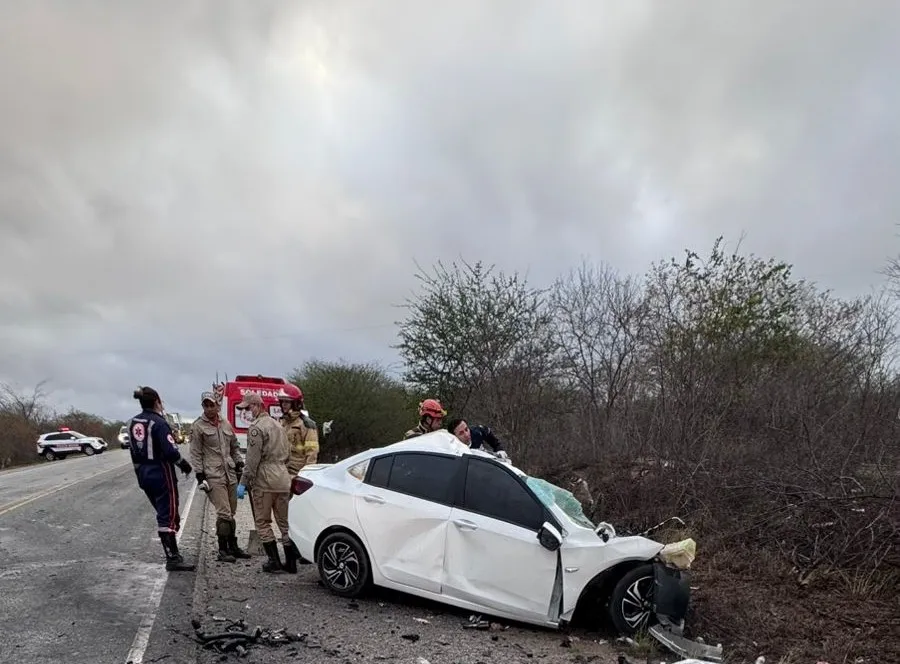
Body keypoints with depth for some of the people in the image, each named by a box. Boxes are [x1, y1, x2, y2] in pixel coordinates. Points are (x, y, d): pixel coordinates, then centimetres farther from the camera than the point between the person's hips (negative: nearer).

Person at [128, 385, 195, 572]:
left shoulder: (133, 423, 7)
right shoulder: (158, 422, -17)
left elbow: (134, 452, 13)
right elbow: (170, 451, -21)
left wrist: (141, 471, 22)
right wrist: (184, 464, -5)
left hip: (144, 475, 8)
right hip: (161, 474, -8)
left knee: (162, 514, 18)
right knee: (169, 516, -3)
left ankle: (172, 554, 27)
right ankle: (172, 559, -4)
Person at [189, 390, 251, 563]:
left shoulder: (225, 424, 13)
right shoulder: (198, 426, -4)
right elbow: (195, 453, -5)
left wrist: (239, 463, 13)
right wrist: (200, 476, -10)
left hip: (230, 474, 6)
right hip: (213, 475, -6)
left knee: (231, 512, 13)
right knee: (224, 513, -12)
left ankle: (232, 547, 23)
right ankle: (223, 550, -2)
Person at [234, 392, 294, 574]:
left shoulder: (257, 427, -9)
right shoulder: (277, 424, 17)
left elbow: (252, 459, -14)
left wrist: (243, 483, -10)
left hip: (264, 480, -7)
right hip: (283, 479, 8)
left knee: (263, 522, 4)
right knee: (284, 521, 11)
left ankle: (274, 561, 3)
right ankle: (291, 562, 12)